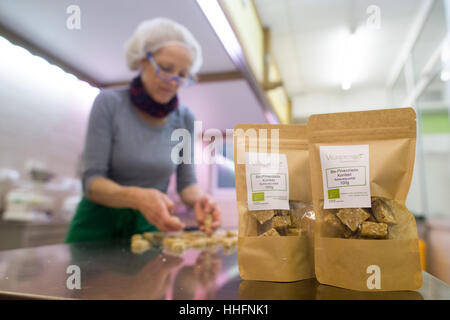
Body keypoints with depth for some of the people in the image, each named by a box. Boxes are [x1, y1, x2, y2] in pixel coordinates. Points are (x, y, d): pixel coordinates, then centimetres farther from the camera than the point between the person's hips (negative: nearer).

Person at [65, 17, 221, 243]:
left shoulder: (185, 119, -2)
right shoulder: (109, 103, -10)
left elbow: (187, 182, 0)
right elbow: (92, 182, -14)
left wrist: (199, 199, -23)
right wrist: (137, 197, -33)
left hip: (149, 226, 2)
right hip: (100, 222, -2)